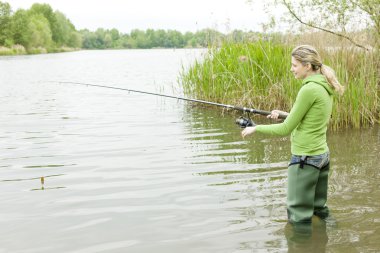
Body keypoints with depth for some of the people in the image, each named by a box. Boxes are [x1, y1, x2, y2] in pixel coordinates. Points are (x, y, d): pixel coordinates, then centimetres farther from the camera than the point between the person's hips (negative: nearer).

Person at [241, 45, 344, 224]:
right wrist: (285, 114, 12)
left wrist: (256, 128, -5)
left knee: (299, 216, 2)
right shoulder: (325, 88, 7)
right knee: (319, 208, 21)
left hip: (306, 158, -9)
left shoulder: (309, 89, -20)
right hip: (322, 155, 9)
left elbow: (286, 129, -16)